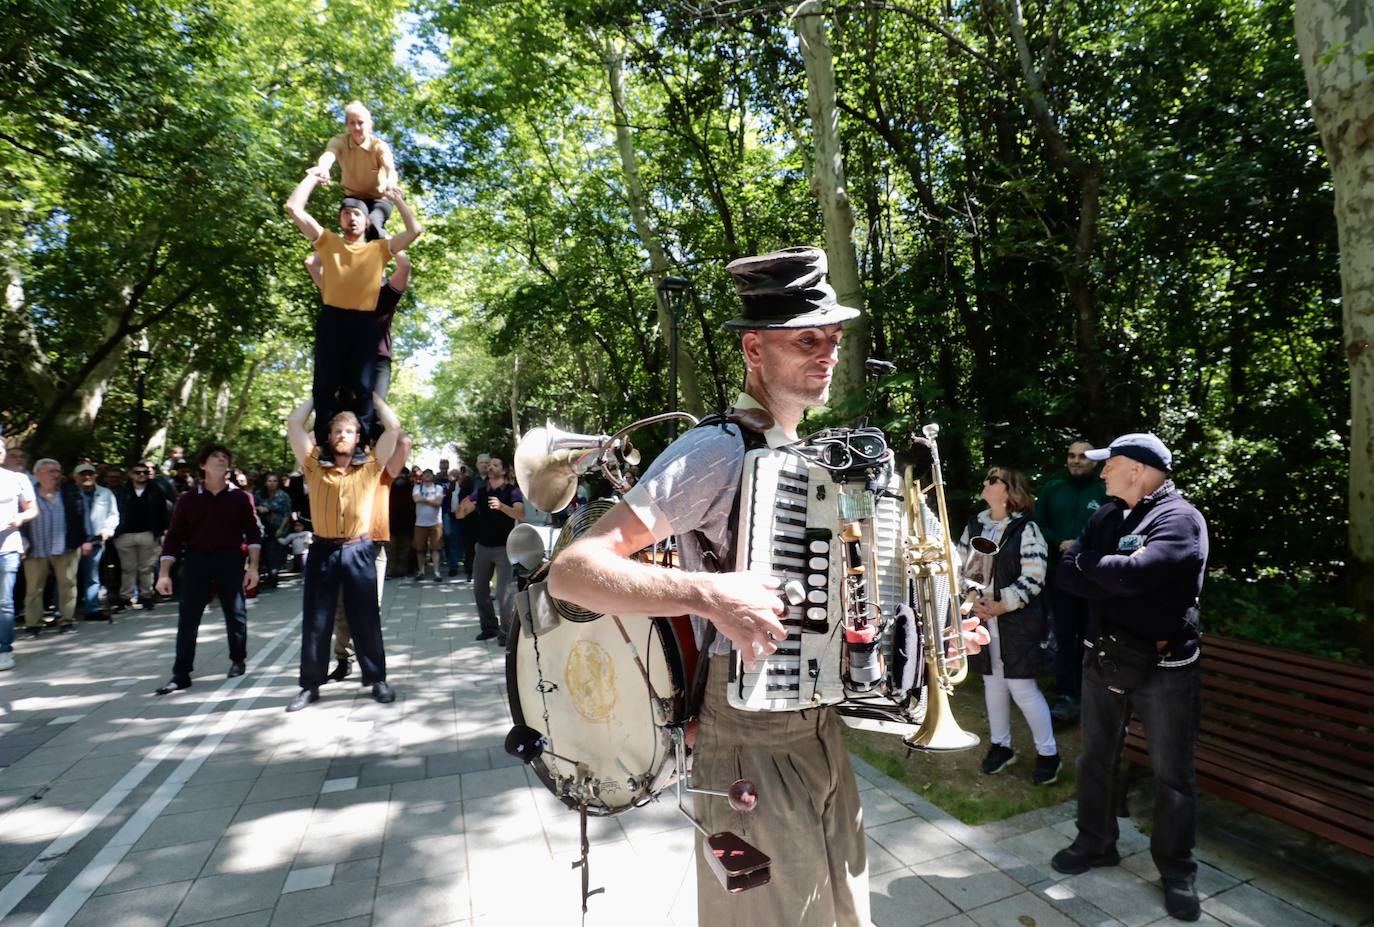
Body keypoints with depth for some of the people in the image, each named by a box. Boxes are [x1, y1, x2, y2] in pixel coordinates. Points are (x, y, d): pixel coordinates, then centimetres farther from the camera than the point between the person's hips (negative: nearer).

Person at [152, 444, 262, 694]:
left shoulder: (241, 497, 1)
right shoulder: (188, 499, 2)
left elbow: (253, 533, 0)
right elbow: (173, 536, 2)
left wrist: (253, 566, -8)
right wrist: (164, 573, -4)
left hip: (230, 559, -1)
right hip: (196, 559, 1)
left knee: (236, 613, 6)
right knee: (187, 617, 1)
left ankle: (238, 660, 25)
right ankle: (181, 674, 8)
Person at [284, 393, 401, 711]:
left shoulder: (370, 467, 6)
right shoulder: (314, 467, 8)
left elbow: (393, 428, 3)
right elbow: (294, 425, 6)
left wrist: (372, 395, 14)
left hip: (358, 550, -1)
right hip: (322, 550, 1)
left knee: (365, 618, 7)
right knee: (316, 620, 9)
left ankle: (377, 679, 17)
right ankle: (310, 685, 21)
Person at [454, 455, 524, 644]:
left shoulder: (512, 491, -7)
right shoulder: (480, 492, 8)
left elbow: (521, 513, -23)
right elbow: (460, 515, 6)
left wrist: (501, 506, -41)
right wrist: (463, 506, -18)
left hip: (504, 548, -5)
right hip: (483, 547, 5)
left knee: (505, 591, -10)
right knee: (480, 590, 10)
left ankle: (507, 632, -1)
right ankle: (489, 627, 24)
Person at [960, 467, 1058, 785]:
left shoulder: (1026, 528, -12)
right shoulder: (974, 526, 6)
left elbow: (1033, 578, -16)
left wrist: (998, 607, -16)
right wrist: (972, 601, -7)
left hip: (1017, 621, -6)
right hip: (981, 619, 6)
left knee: (1022, 687, -1)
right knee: (993, 683, 15)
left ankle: (1047, 753, 20)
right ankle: (1000, 745, 32)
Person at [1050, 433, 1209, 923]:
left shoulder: (1180, 518, -14)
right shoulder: (1107, 515, 6)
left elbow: (1130, 573, -30)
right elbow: (1068, 574, -4)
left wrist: (1087, 560, -11)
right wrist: (1119, 581, -19)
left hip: (1165, 666, -6)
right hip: (1104, 657, 6)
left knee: (1173, 776, 11)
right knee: (1095, 759, 17)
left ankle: (1177, 870, 30)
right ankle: (1095, 842, 36)